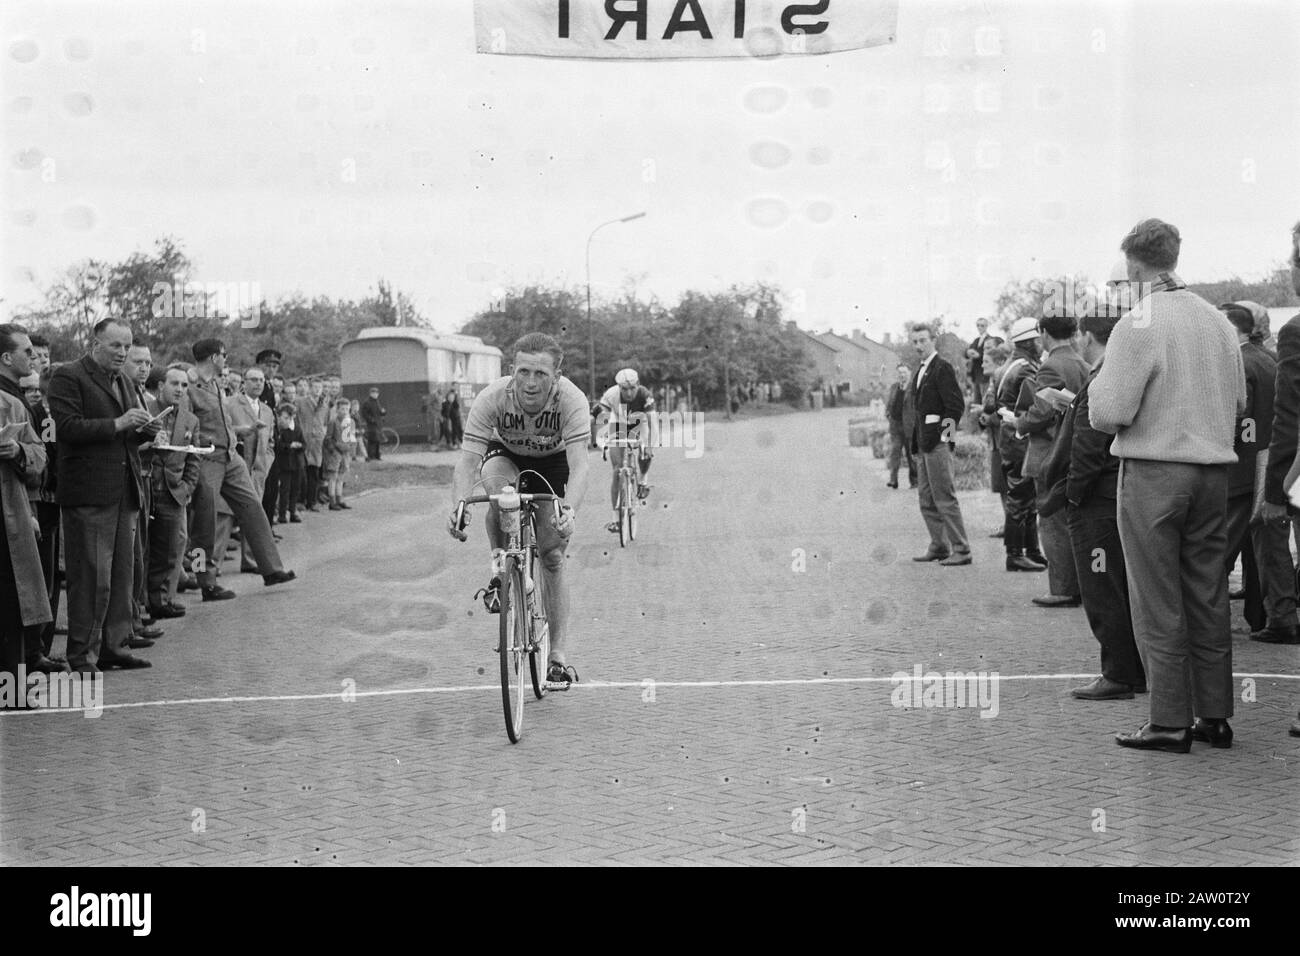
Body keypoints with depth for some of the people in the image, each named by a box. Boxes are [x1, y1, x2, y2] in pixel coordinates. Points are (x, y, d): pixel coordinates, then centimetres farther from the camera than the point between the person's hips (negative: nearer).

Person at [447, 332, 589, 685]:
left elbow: (578, 465, -42)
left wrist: (569, 510, -61)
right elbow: (467, 460, -36)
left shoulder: (571, 400, -35)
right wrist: (459, 505, -55)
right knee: (501, 490, -36)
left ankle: (558, 657, 2)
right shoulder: (492, 398, -34)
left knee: (553, 557, -6)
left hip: (552, 463, 0)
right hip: (505, 455, 0)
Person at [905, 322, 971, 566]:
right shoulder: (919, 372, 18)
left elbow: (957, 404, -15)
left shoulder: (942, 368, -10)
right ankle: (939, 546, 21)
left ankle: (961, 550, -5)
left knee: (944, 497, -8)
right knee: (926, 498, 13)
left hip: (937, 442, -9)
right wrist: (914, 440, 14)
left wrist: (949, 427, -15)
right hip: (922, 444, 9)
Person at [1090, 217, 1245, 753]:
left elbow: (1110, 412, -16)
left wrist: (1096, 387, 4)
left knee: (1159, 603, 1)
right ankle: (1215, 716, 19)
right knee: (1209, 597, 13)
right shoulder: (1217, 321, 7)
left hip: (1153, 472, -6)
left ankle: (1170, 723, 4)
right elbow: (1238, 401, 13)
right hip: (1213, 469, 6)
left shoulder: (1139, 324, -13)